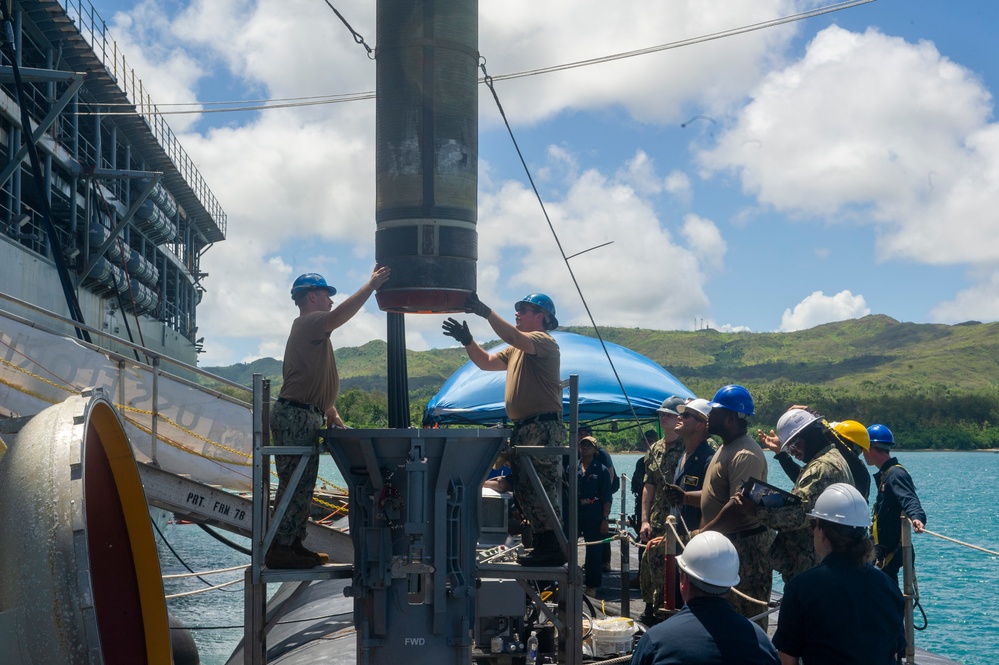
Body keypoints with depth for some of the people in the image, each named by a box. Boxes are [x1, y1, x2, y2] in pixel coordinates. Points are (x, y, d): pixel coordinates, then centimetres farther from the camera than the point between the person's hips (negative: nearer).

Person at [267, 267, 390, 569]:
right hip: (296, 416, -11)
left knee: (301, 486, 13)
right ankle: (280, 549, -10)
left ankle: (293, 544, 17)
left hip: (305, 417, 11)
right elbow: (340, 315, -29)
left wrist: (331, 412, 18)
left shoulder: (311, 329, 24)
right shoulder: (308, 323, -8)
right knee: (295, 485, -11)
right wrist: (372, 285, -25)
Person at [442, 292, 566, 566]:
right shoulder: (516, 350, 24)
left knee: (541, 491, -12)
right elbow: (486, 362, 22)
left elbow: (515, 337, -26)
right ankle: (543, 545, 18)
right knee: (526, 492, 12)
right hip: (522, 428, 10)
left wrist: (487, 313, -29)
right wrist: (467, 341, 6)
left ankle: (554, 549, -9)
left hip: (543, 428, -10)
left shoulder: (544, 340, -7)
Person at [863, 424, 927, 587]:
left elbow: (909, 499, -34)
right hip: (886, 550, 11)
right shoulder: (885, 474, 16)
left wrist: (916, 517, -54)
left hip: (892, 552, -11)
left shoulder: (895, 474, -17)